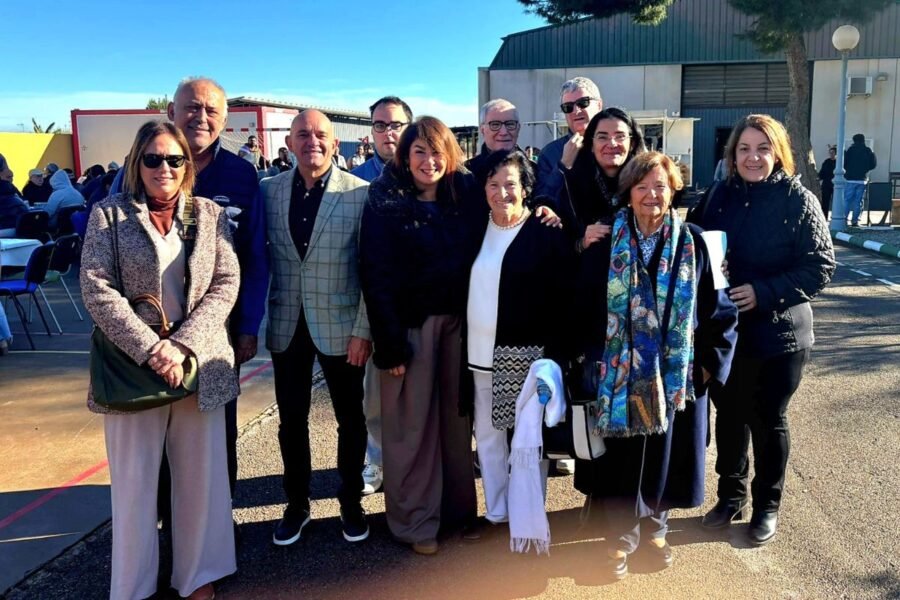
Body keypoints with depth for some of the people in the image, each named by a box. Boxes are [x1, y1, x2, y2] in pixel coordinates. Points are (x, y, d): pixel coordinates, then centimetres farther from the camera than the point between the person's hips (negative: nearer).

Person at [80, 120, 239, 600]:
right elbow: (96, 289, -7)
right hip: (132, 366, -1)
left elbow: (226, 285, -1)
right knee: (134, 480, 8)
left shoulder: (211, 214, 5)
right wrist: (150, 350, -16)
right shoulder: (108, 214, 1)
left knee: (201, 475, 10)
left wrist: (183, 345, -13)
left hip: (199, 365, 2)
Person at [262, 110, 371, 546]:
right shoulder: (269, 191, 1)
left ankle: (351, 502, 31)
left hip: (341, 325, -2)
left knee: (350, 419, 11)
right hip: (286, 325, 3)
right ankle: (296, 504, 31)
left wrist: (363, 329, -11)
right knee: (291, 420, 13)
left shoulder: (360, 193, -8)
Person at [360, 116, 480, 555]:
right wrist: (390, 344, -14)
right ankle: (416, 520, 19)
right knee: (412, 423, 4)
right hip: (410, 323, -3)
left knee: (457, 415, 12)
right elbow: (376, 276, -10)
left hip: (459, 319, 4)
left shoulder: (466, 194, 5)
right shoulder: (385, 203, -6)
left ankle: (458, 508, 28)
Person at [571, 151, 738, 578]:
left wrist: (709, 363, -1)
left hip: (676, 376, 1)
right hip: (619, 375, -1)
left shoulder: (692, 244, -2)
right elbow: (582, 305, 0)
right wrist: (587, 359, -3)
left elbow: (720, 311, 2)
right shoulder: (606, 242, -3)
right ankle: (621, 537, 27)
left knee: (664, 456, 13)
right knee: (622, 458, 8)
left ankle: (654, 528, 36)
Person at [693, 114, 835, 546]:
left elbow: (820, 267, -11)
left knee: (768, 421, 10)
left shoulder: (799, 200, -10)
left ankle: (767, 506, 29)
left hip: (778, 335, -3)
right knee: (729, 416, 15)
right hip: (724, 332, 3)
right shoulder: (721, 196, 1)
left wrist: (764, 292, -22)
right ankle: (730, 495, 34)